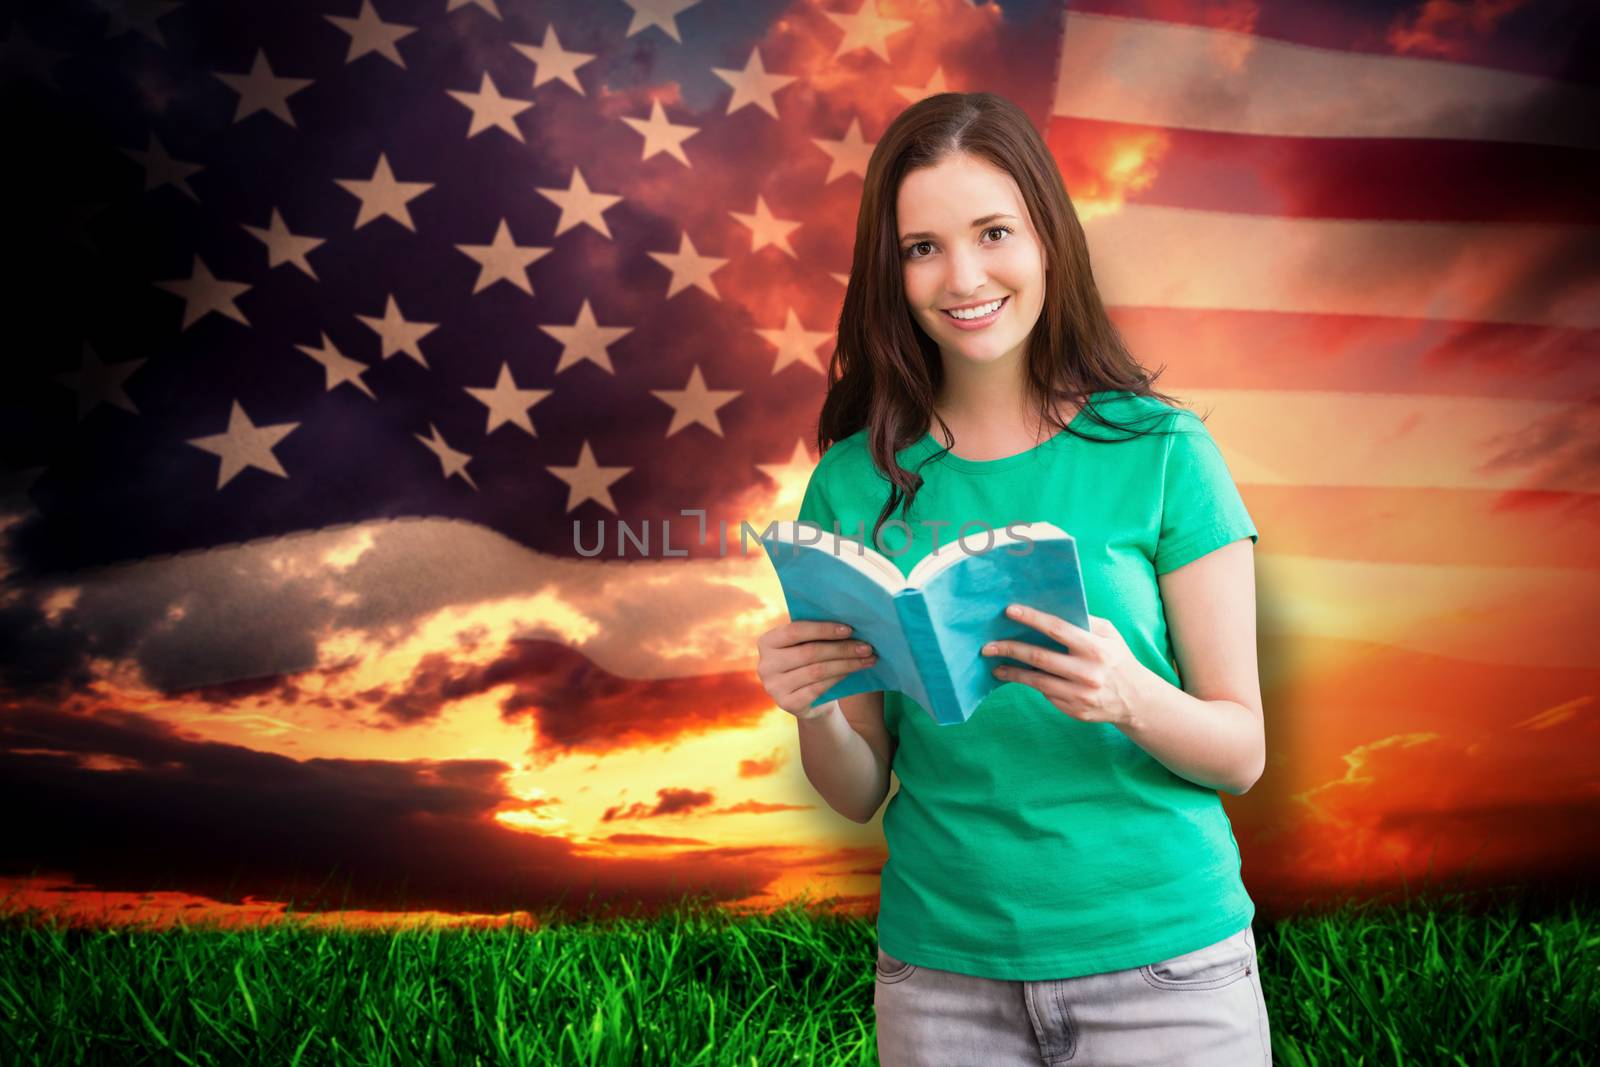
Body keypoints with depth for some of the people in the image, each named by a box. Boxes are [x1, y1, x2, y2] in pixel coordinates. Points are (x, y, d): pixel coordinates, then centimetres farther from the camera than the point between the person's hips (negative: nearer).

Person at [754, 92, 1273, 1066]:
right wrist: (813, 711, -18)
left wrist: (1130, 698, -25)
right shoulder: (857, 481, -2)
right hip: (943, 973, 2)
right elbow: (861, 793, 3)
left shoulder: (1162, 453, -7)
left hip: (1161, 959, -1)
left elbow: (1241, 753, -5)